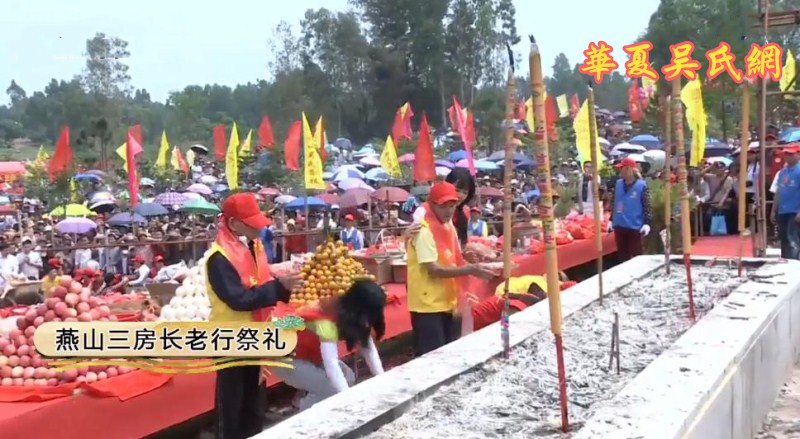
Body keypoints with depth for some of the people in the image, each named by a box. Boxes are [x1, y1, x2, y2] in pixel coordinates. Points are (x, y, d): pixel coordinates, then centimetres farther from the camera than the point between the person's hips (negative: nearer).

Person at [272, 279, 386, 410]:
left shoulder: (352, 316, -9)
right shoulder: (327, 320, -35)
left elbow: (369, 349, -5)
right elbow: (331, 364, -41)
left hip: (309, 354, 9)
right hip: (287, 358, -9)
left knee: (348, 378, -1)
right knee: (332, 388, -22)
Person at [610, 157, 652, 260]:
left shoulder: (641, 185, -8)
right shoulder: (618, 184, 6)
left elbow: (647, 206, -8)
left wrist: (646, 223, -16)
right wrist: (611, 220, 15)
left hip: (635, 227, -5)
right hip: (619, 226, 5)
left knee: (636, 256, 2)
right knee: (622, 255, 12)